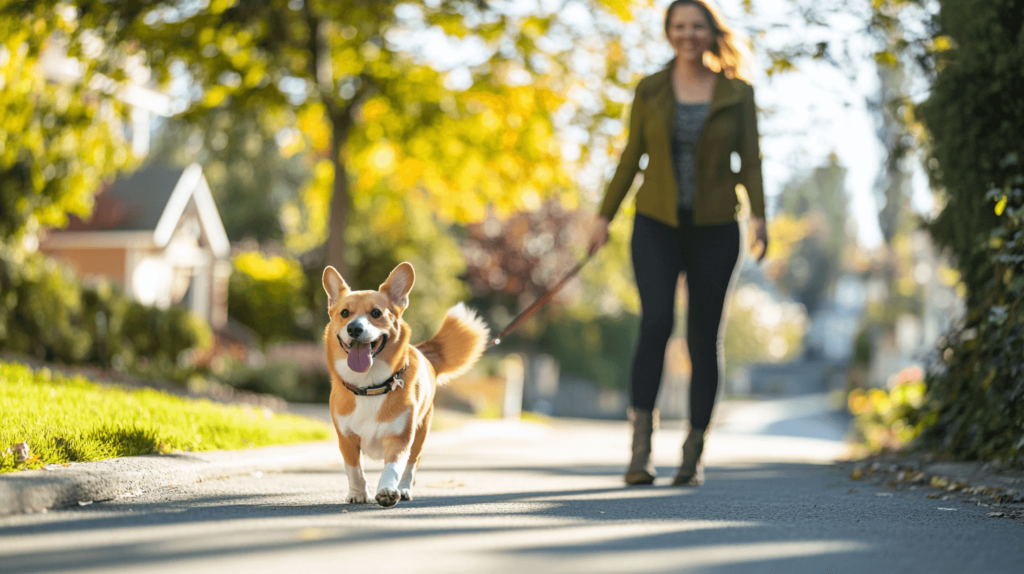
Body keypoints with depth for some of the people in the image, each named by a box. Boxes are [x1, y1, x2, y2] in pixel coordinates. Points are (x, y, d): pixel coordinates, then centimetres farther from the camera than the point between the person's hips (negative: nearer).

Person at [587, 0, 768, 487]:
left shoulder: (737, 93, 2)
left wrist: (758, 216, -13)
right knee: (656, 320, -19)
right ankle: (640, 446, -17)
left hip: (714, 231, 0)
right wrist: (605, 216, 5)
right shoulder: (650, 91, 4)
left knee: (704, 337, 2)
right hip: (657, 226, 0)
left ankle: (694, 452, 13)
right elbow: (632, 156, 8)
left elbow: (748, 161, 0)